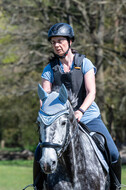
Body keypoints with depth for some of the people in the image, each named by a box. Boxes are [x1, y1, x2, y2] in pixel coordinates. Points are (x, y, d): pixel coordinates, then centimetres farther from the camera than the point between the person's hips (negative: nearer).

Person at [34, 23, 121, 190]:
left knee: (113, 154, -11)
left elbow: (91, 92, -13)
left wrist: (80, 111, -32)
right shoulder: (50, 69, 2)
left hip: (89, 117, -1)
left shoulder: (84, 63, -3)